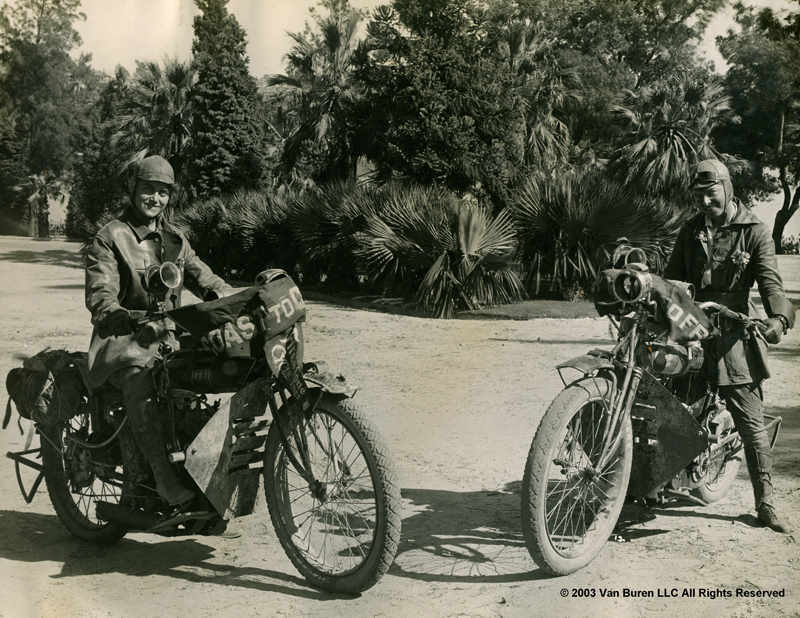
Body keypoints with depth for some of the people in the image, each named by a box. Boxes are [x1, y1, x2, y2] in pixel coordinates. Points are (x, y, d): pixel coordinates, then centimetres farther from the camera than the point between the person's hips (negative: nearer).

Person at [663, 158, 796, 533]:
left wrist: (779, 317, -27)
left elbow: (770, 280, -8)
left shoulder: (754, 232, 2)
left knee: (752, 424, 0)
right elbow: (672, 278, 15)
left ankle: (766, 503, 8)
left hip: (734, 336, -3)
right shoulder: (690, 232, 16)